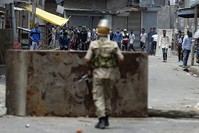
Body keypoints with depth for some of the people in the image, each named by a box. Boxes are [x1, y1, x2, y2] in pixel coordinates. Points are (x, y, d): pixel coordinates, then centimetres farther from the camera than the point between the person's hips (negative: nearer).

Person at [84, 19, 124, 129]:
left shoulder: (93, 44, -5)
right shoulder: (113, 44, 0)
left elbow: (87, 59, -8)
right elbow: (121, 59, -2)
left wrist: (90, 68, 10)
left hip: (98, 73, -3)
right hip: (110, 74, 3)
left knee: (98, 97, 0)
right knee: (107, 96, 17)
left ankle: (102, 120, -11)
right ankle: (106, 119, 24)